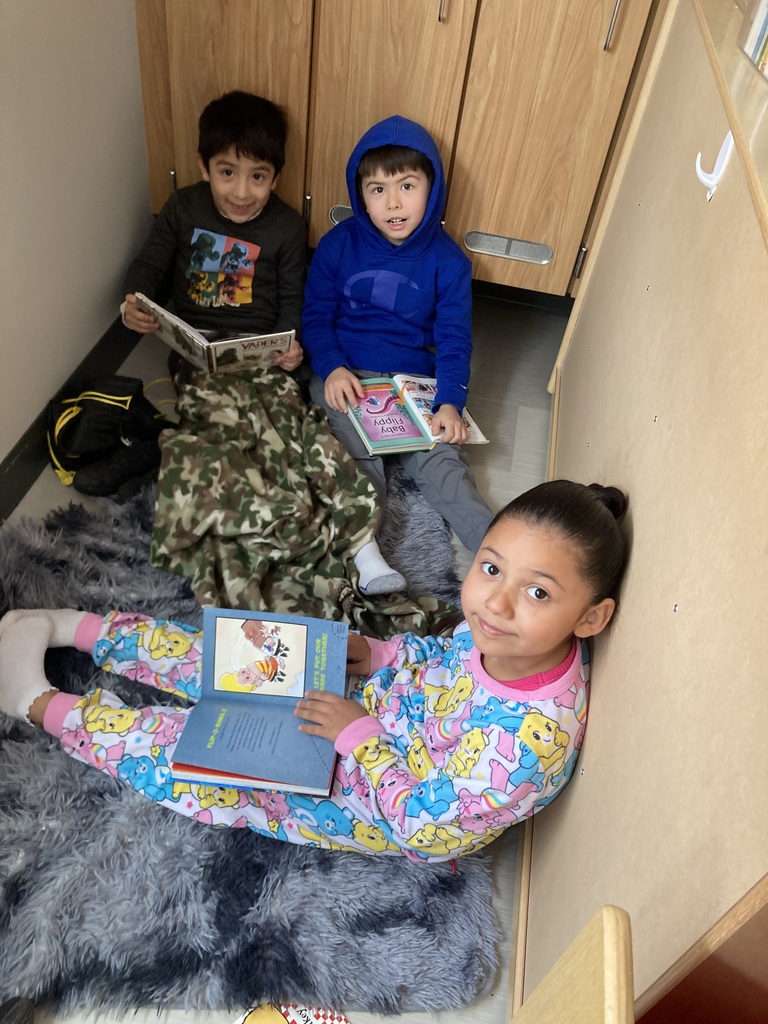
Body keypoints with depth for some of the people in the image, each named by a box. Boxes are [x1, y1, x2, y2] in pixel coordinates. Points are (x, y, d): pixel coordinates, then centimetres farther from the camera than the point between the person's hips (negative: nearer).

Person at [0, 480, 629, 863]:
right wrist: (377, 653, -7)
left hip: (376, 788, -5)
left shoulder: (532, 738, -38)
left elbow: (428, 828, -27)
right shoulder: (499, 636, -19)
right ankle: (84, 629, 30)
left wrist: (358, 737, -24)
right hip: (375, 708, 6)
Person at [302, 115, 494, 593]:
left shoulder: (448, 261, 0)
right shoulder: (339, 244, 1)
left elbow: (454, 337, 1)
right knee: (359, 452, -28)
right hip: (344, 375, 1)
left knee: (440, 460, -19)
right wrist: (332, 368, -15)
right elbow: (316, 314, 4)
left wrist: (450, 402, -14)